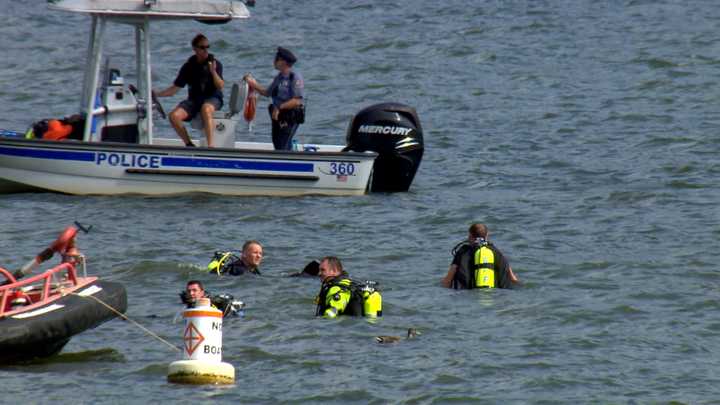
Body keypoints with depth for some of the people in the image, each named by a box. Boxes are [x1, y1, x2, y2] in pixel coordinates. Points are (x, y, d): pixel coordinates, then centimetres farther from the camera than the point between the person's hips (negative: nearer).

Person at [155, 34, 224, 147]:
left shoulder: (215, 64, 0)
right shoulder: (189, 66, 7)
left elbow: (220, 86, -10)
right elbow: (175, 88, 9)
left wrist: (213, 72, -26)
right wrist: (157, 94, -3)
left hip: (213, 99, -4)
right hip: (194, 99, 4)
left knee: (206, 109, -41)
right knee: (174, 115, -24)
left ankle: (210, 145, -42)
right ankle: (189, 144, -8)